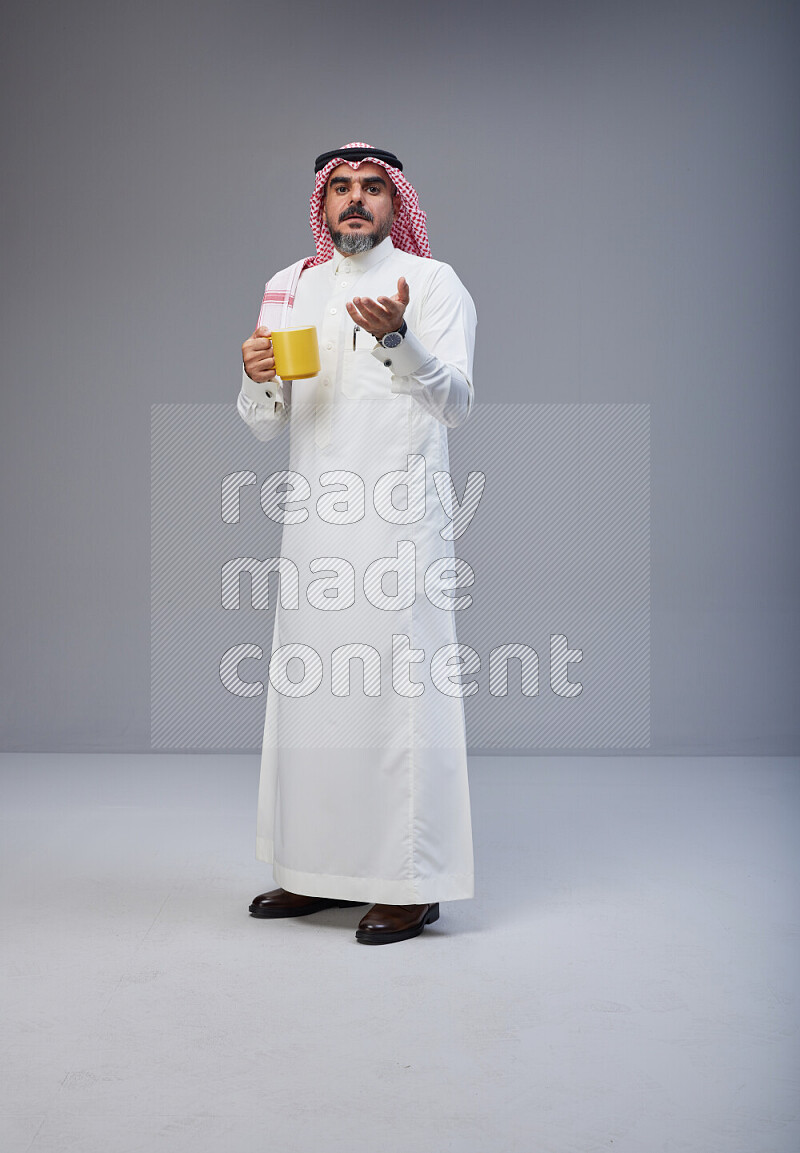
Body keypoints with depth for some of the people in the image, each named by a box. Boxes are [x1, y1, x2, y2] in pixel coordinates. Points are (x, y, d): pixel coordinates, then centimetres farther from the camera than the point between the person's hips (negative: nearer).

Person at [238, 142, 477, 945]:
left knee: (400, 690, -6)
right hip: (314, 517, 5)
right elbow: (264, 424, 13)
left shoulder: (432, 283, 1)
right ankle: (319, 871, 22)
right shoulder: (290, 288, 15)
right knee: (308, 692, 9)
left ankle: (411, 884, 5)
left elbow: (456, 404, -14)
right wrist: (256, 375, -9)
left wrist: (397, 339, -32)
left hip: (399, 522, -5)